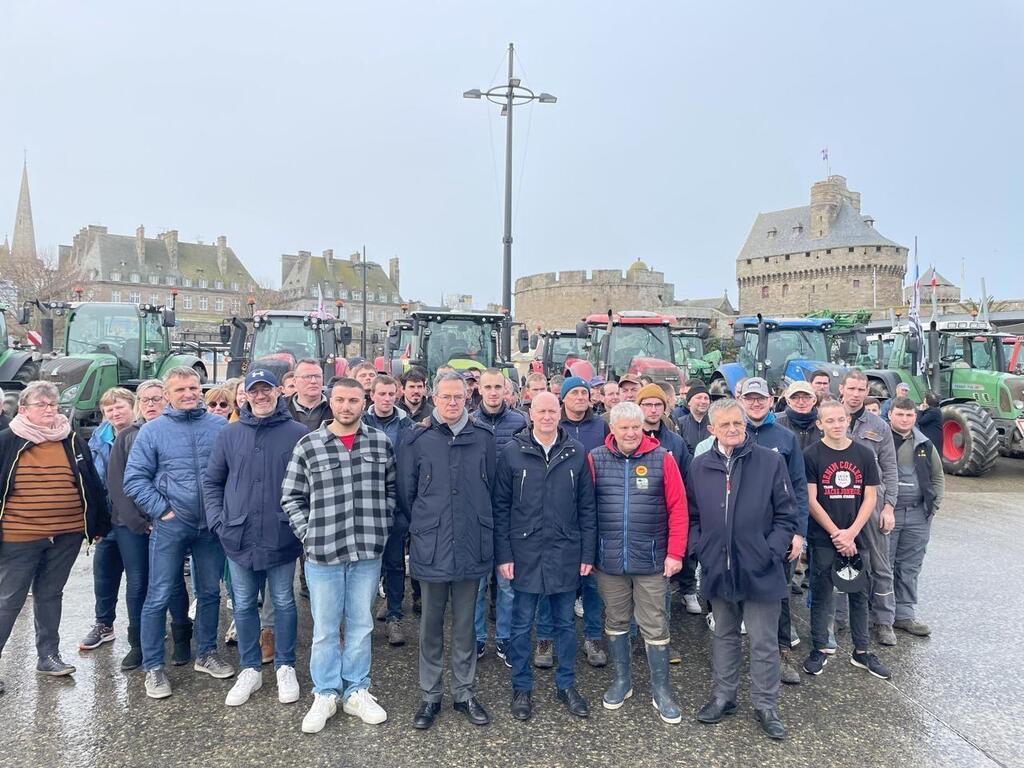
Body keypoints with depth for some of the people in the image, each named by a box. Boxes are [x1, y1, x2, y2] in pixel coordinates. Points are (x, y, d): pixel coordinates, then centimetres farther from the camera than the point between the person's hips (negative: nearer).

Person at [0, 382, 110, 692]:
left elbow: (92, 485, 11)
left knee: (50, 594, 16)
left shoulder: (73, 442, 6)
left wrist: (100, 525, 10)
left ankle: (48, 655, 28)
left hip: (67, 536, 3)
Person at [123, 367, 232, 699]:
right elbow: (134, 478, -3)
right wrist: (161, 509, -9)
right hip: (170, 525, -2)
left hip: (213, 524, 2)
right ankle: (153, 667, 16)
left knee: (210, 592, 14)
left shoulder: (220, 425, 2)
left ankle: (206, 653, 30)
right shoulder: (152, 430, -2)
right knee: (159, 597, 2)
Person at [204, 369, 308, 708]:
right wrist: (218, 520, 0)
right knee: (243, 606, 13)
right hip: (239, 538, 3)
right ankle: (250, 670, 29)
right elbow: (211, 481, 9)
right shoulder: (230, 434, 4)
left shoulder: (298, 433, -5)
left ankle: (285, 667, 27)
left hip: (282, 537, -2)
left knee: (283, 603, 11)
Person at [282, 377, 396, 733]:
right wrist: (309, 535, -5)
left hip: (368, 552, 2)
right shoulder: (308, 445, -3)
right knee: (325, 629, 11)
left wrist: (381, 526, 2)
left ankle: (356, 692, 29)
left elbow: (391, 489, 10)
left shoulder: (381, 442, 2)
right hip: (323, 552, -1)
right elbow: (291, 497, 2)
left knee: (361, 626, 13)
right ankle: (325, 694, 28)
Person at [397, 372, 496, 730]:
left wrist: (482, 530, 8)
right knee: (431, 626, 12)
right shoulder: (417, 439, -4)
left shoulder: (483, 438, 0)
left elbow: (492, 489, 8)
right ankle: (430, 696, 28)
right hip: (430, 550, -1)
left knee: (465, 626, 14)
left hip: (472, 549, 1)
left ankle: (464, 693, 30)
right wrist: (416, 531, 8)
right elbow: (405, 494, 4)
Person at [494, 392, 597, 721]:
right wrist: (503, 554, -6)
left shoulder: (577, 453, 0)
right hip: (525, 553, -1)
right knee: (522, 624, 10)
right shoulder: (512, 453, -4)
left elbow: (587, 507, 4)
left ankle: (566, 684, 31)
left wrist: (588, 553, 1)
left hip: (566, 553, 1)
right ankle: (522, 688, 27)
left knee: (565, 622, 14)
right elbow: (501, 507, -2)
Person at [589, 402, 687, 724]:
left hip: (652, 560, -1)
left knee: (655, 627, 8)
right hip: (609, 560, 2)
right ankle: (622, 680, 34)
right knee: (615, 621, 16)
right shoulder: (595, 459, -2)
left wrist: (675, 553, -7)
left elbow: (677, 508, -4)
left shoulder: (662, 459, -5)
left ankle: (661, 689, 23)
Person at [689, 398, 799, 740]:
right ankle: (723, 696, 35)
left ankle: (765, 706, 26)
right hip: (717, 569, 3)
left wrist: (771, 551, -13)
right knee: (724, 636, 19)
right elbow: (692, 514, 11)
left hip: (760, 571, -3)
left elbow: (786, 515, -4)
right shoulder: (700, 465, 2)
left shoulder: (771, 461, -7)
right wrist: (699, 546, -1)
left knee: (764, 642, 8)